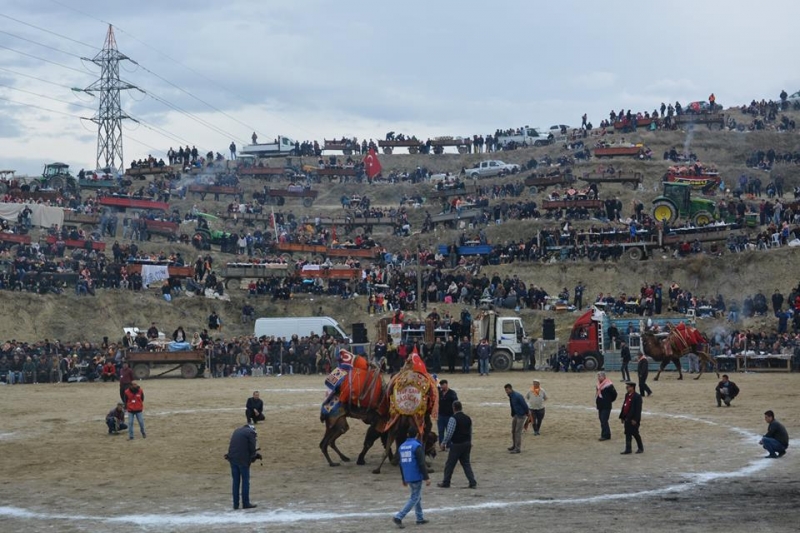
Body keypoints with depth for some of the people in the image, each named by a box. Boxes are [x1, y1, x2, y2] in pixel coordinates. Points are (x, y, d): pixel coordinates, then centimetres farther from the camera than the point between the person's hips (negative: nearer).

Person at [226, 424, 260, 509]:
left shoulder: (236, 431, 18)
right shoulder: (251, 433, -3)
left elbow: (231, 445, 17)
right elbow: (252, 448, -6)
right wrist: (253, 457, 10)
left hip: (233, 458, 6)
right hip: (243, 460, -6)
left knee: (235, 482, 10)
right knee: (245, 481, 2)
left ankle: (235, 504, 10)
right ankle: (246, 503, 3)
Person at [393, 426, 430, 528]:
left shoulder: (402, 447, 8)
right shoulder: (417, 446, -14)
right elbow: (421, 463, -18)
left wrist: (404, 479, 24)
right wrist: (426, 478, -14)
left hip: (408, 477, 7)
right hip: (416, 477, -7)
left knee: (418, 497, 20)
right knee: (414, 498, -2)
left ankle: (420, 519, 23)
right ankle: (398, 517, -12)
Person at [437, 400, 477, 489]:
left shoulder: (453, 418, -14)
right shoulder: (468, 418, 8)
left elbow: (449, 433, -17)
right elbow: (470, 432, 16)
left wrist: (443, 443, -8)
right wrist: (469, 443, 27)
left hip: (456, 445, -6)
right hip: (467, 444, 6)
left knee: (450, 464, 5)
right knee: (466, 463, 11)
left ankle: (446, 482, 13)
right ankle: (472, 482, 3)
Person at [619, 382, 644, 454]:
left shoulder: (637, 396, -15)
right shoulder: (627, 395, 11)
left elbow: (638, 409, -18)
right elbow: (624, 406, 16)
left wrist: (635, 419, -22)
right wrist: (622, 417, 14)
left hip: (633, 419, -8)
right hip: (627, 418, 8)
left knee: (635, 433, 1)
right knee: (628, 434, 8)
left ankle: (640, 448, 17)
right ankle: (628, 449, 12)